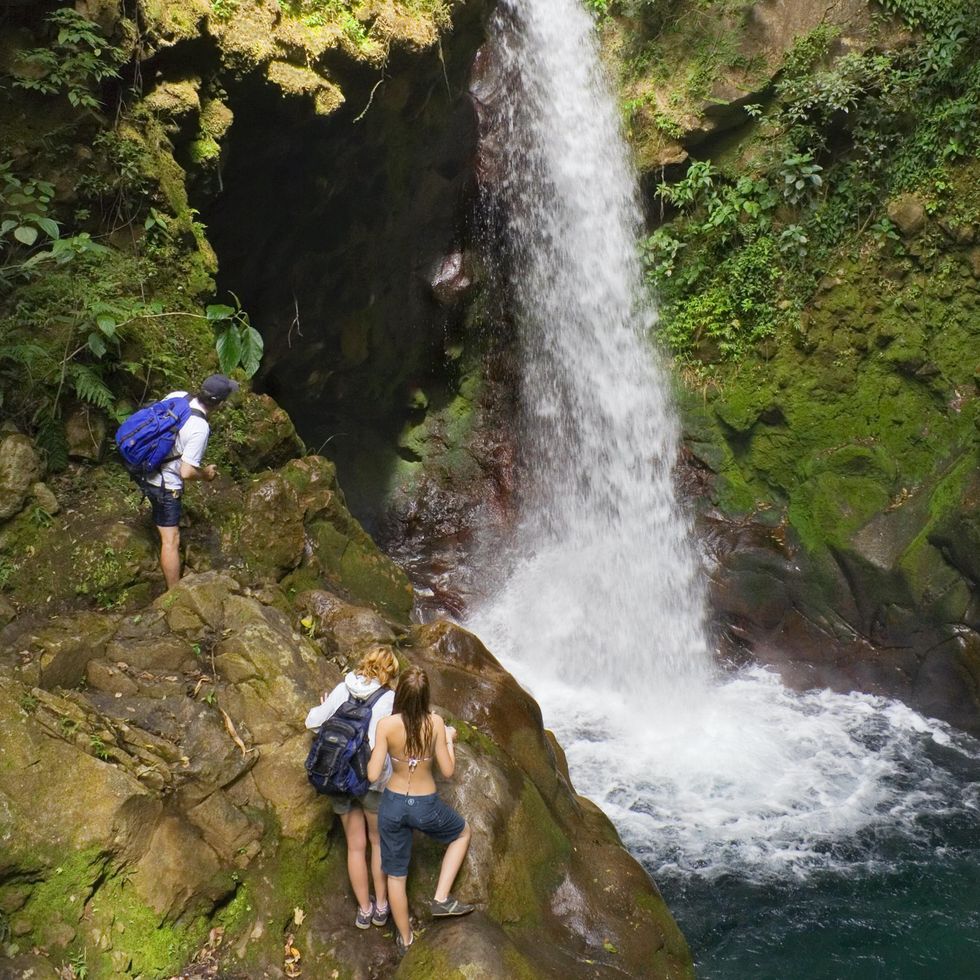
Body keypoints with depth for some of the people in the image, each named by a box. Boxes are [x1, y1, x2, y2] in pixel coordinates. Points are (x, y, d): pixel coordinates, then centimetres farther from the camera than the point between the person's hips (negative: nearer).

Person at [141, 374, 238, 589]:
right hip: (165, 485, -8)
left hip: (144, 469, 8)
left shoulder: (177, 396, -9)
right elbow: (187, 472, -28)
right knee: (171, 540, 1)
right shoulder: (199, 428, -29)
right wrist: (206, 474, -7)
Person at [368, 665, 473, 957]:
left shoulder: (386, 725, -18)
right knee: (463, 832, 30)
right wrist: (450, 739, 7)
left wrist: (373, 753, 3)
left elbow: (372, 774, -17)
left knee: (395, 875, 20)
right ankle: (441, 898, 20)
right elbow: (448, 771, -10)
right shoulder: (435, 723, -18)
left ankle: (405, 938, 36)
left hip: (393, 804, 1)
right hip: (426, 807, -1)